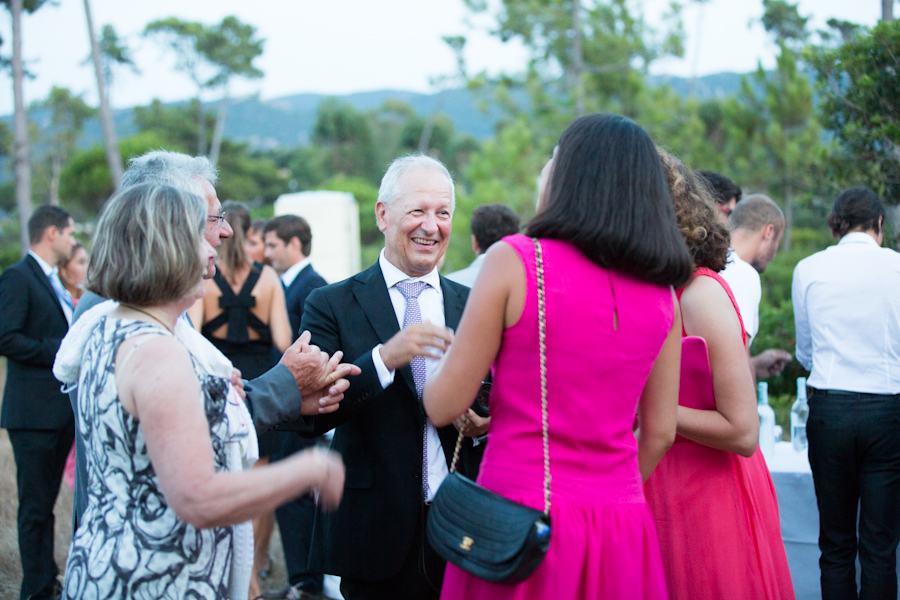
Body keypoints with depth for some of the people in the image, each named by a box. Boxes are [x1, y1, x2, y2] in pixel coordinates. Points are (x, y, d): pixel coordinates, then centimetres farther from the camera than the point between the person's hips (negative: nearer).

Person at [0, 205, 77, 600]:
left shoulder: (54, 282, 18)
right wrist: (59, 350, -18)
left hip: (60, 408, 9)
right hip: (34, 410, -9)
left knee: (46, 500, 16)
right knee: (35, 505, -2)